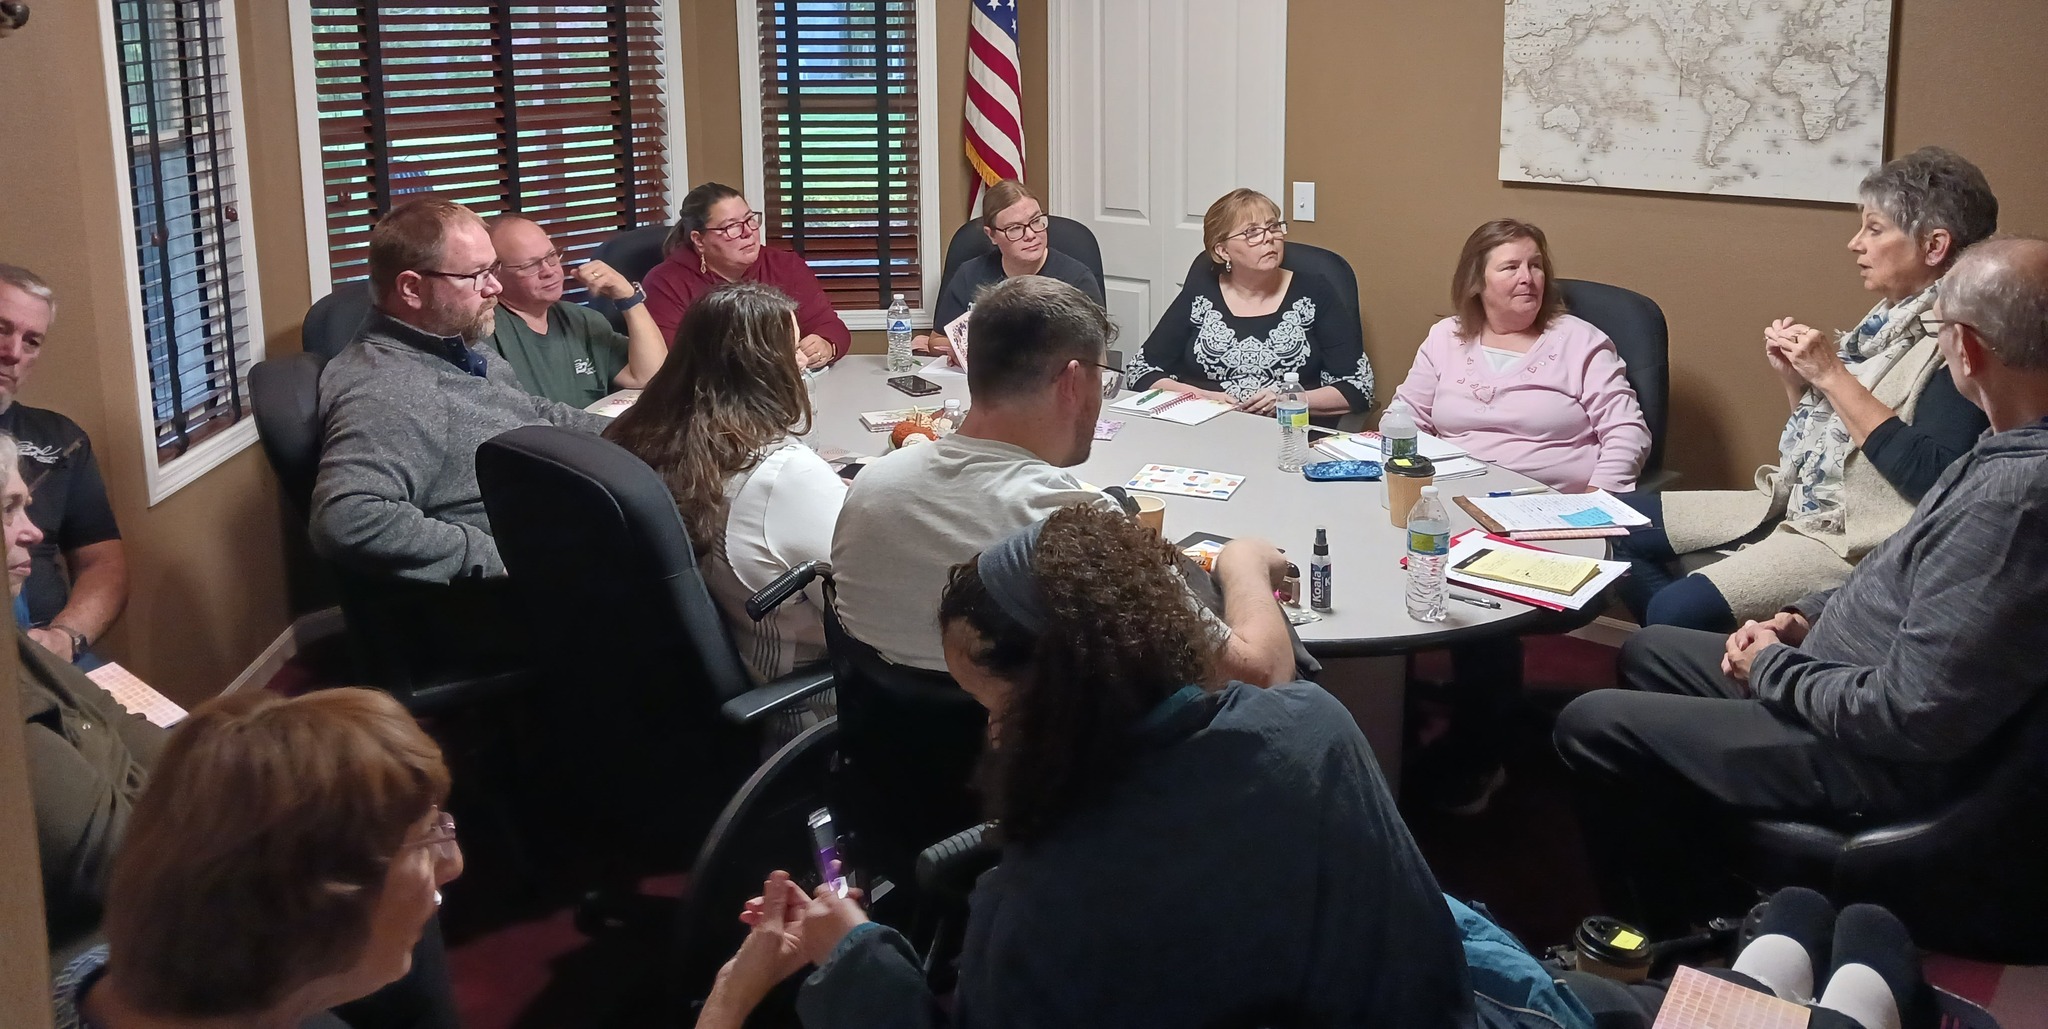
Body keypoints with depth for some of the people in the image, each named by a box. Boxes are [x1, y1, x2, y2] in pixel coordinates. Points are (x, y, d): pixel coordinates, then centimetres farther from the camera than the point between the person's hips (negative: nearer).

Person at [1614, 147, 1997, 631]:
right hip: (1793, 504, 10)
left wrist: (1833, 376, -22)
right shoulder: (1891, 318, 11)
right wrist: (1794, 376, 0)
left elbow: (1933, 478, -27)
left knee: (1677, 609, -27)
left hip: (1855, 540, -10)